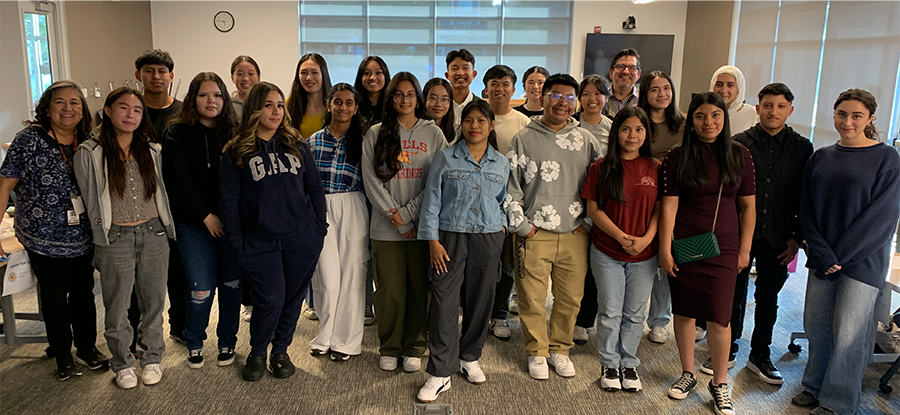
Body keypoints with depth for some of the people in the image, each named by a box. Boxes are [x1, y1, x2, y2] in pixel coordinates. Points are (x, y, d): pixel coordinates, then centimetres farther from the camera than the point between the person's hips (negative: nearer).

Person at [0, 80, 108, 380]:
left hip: (84, 238, 3)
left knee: (84, 293, 14)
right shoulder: (29, 139, -10)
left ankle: (87, 347, 32)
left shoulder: (89, 142, 1)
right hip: (45, 239, -3)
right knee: (55, 298, 11)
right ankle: (63, 356, 27)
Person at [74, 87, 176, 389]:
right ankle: (122, 364, 28)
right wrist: (101, 243, 3)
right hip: (116, 240, -3)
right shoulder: (89, 154, -4)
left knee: (153, 302, 12)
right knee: (117, 308, 8)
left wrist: (167, 230, 14)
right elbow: (90, 202, 1)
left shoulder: (151, 151, 6)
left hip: (154, 235, 3)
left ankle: (152, 358, 30)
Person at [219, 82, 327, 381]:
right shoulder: (236, 153, 1)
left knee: (292, 298, 8)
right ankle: (257, 354, 20)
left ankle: (280, 351, 30)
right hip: (260, 242, -2)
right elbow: (228, 200, 2)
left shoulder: (297, 146, 8)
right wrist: (237, 242, -3)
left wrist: (319, 227, 6)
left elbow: (315, 188, 12)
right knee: (270, 300, -7)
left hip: (302, 239, 2)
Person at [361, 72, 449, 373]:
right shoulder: (375, 134, 6)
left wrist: (408, 212, -10)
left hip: (423, 225, 0)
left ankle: (414, 348, 21)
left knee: (420, 289, 5)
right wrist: (395, 217, -8)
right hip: (385, 228, 0)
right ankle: (390, 348, 22)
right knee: (390, 291, 4)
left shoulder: (433, 134, 6)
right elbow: (371, 181, 0)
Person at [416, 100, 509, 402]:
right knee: (444, 302, -7)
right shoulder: (445, 159, 0)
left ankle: (469, 358, 30)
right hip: (450, 238, -3)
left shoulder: (501, 163, 9)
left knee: (480, 300, 9)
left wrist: (502, 224, 6)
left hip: (488, 239, 3)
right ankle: (440, 373, 1)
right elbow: (431, 200, -1)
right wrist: (433, 240, -7)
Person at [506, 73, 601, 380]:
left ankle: (559, 349, 29)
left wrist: (589, 222, 4)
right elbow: (510, 188, 1)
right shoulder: (524, 140, 2)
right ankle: (537, 352, 22)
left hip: (575, 236, 2)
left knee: (570, 299, 9)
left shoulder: (586, 141, 9)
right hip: (535, 235, -2)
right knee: (532, 299, 2)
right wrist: (521, 226, -4)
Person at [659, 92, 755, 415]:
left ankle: (719, 383, 19)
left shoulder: (739, 155, 3)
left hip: (723, 249, 0)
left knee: (719, 318, -1)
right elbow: (669, 206, -4)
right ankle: (688, 373, 29)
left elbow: (748, 207, 6)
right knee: (684, 312, 10)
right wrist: (664, 250, -7)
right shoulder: (678, 158, -1)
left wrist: (745, 250, 4)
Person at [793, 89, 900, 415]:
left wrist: (841, 254, -13)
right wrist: (821, 253, -8)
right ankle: (815, 386, 28)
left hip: (863, 259, -4)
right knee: (815, 323, 10)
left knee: (848, 332, 2)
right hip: (822, 257, 4)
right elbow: (808, 209, 4)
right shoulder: (820, 158, 7)